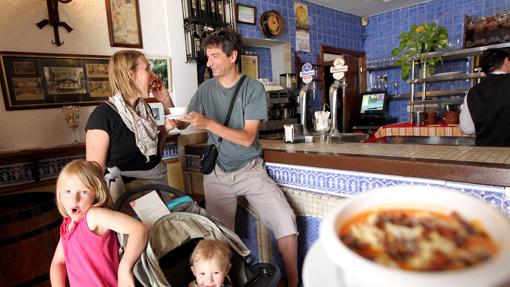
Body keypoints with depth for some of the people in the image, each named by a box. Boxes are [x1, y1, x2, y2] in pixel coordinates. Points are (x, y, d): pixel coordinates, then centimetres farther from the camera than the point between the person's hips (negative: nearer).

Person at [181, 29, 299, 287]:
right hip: (217, 174, 3)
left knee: (285, 222, -15)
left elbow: (247, 138, -16)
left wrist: (208, 123, -24)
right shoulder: (205, 89, 4)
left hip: (250, 169, -2)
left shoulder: (253, 89, -8)